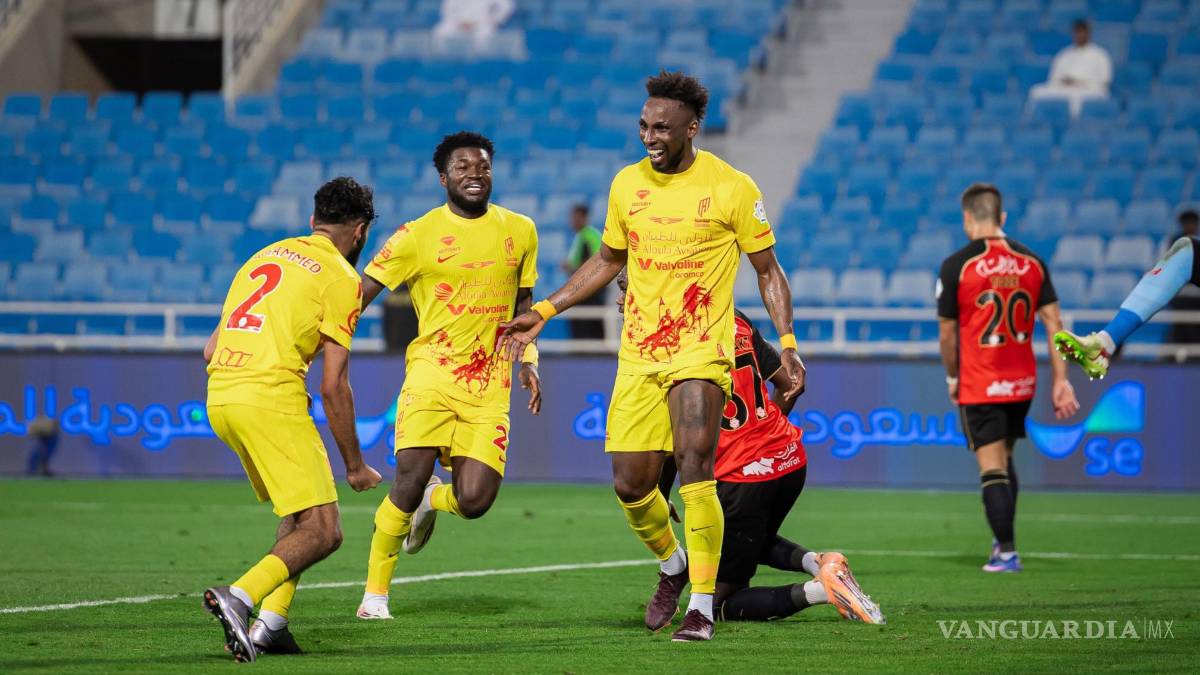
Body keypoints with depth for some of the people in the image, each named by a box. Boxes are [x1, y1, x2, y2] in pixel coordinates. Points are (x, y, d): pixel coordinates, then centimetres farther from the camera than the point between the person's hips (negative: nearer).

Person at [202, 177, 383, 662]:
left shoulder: (265, 256, 22)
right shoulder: (341, 278, 1)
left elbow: (211, 350, 23)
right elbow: (333, 386, -4)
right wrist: (354, 466, 5)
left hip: (218, 399, 8)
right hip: (272, 399, -8)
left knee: (300, 516, 22)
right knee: (322, 532, -6)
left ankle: (271, 624, 8)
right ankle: (239, 597, -28)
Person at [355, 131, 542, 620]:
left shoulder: (520, 231, 10)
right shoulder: (418, 235, -1)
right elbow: (361, 293, -2)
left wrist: (529, 361, 9)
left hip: (489, 386, 2)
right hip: (432, 372, -2)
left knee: (474, 501, -10)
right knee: (409, 479, -16)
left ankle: (433, 500, 28)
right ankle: (375, 592, 3)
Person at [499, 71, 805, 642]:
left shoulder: (732, 188, -6)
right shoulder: (627, 183, 6)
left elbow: (768, 272, 2)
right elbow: (608, 260, 21)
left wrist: (788, 344, -8)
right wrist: (544, 312, 16)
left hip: (701, 353, -4)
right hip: (638, 355, 5)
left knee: (694, 467, -20)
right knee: (630, 484, 1)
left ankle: (702, 606, -11)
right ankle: (672, 565, 32)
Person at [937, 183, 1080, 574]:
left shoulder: (956, 266, -9)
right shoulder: (1031, 263, 2)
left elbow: (947, 333, -3)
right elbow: (1052, 322, 0)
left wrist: (952, 378, 13)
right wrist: (1061, 381, 3)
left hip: (978, 386, -5)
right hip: (1022, 382, 5)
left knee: (992, 468, -2)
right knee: (1005, 460, 22)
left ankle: (1007, 552, -6)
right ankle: (1003, 539, 28)